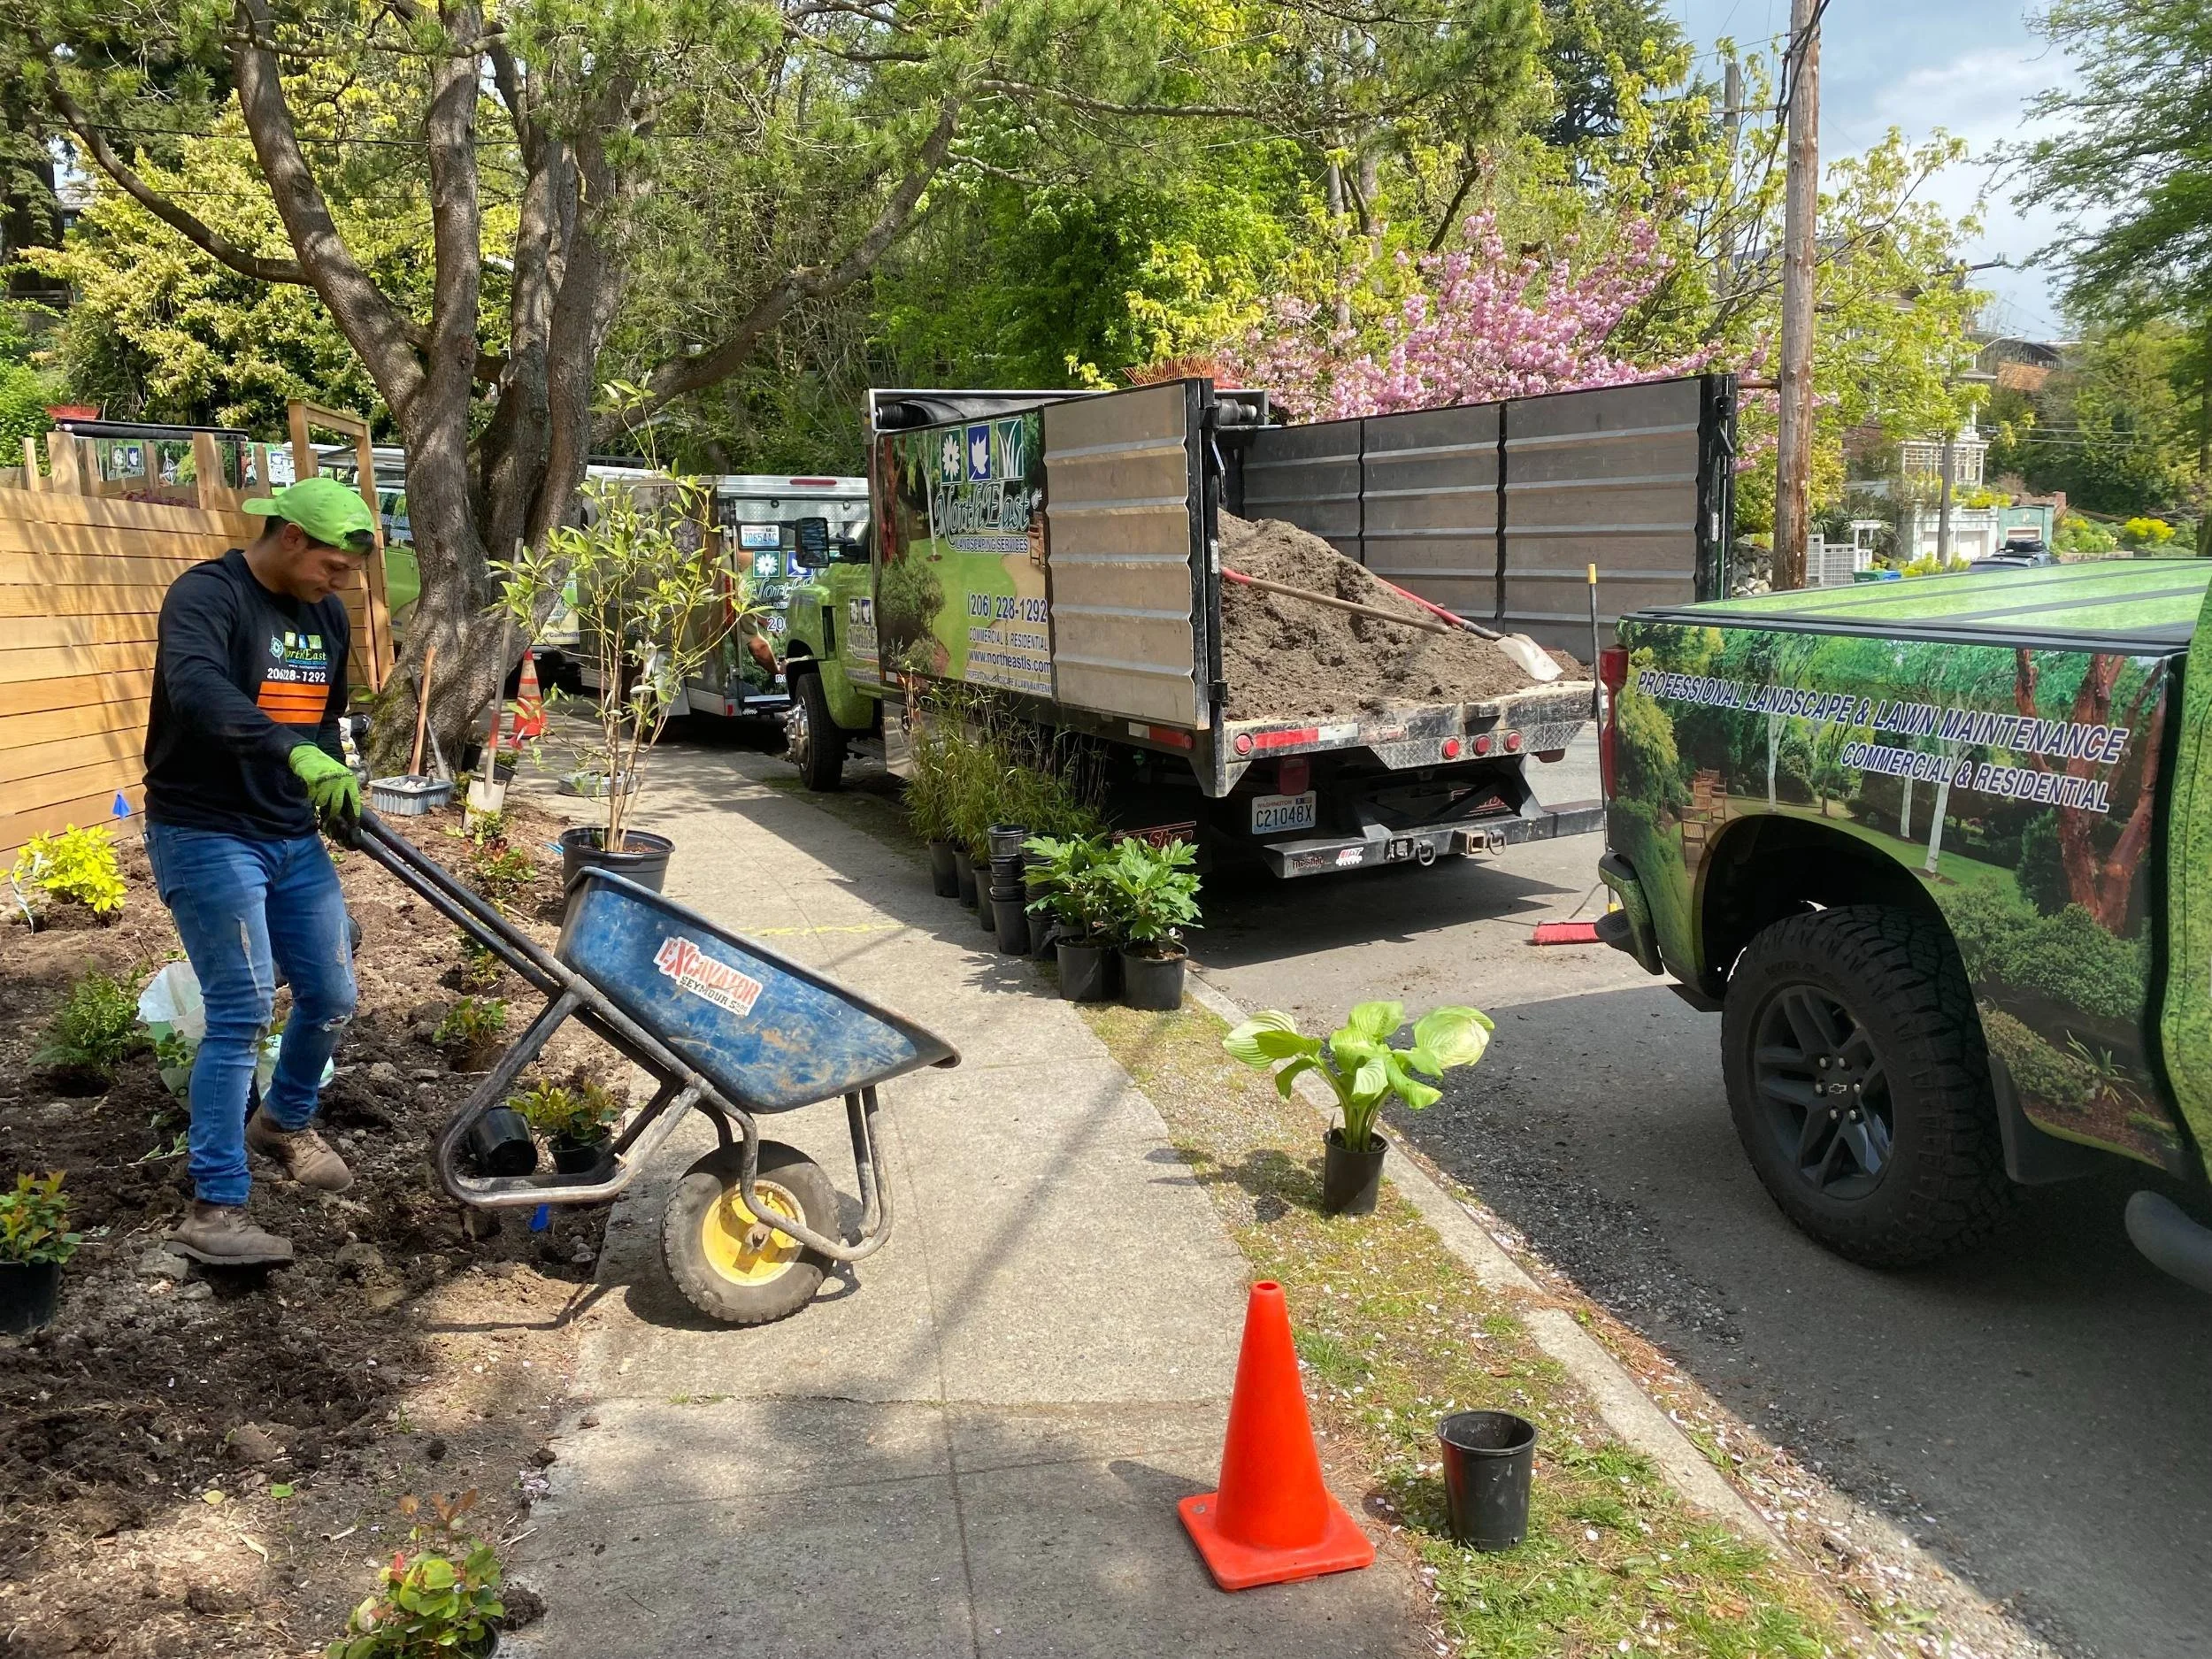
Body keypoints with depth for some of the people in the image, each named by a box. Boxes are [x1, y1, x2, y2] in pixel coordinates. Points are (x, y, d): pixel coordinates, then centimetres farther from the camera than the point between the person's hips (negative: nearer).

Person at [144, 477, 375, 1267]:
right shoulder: (205, 595, -16)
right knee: (243, 1010, -13)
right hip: (205, 835, -7)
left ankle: (284, 1122, 38)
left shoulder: (326, 615, 8)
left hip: (294, 839, 7)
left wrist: (340, 788, 6)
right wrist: (295, 753, -47)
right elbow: (196, 690, -36)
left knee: (331, 998, 10)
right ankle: (215, 1210, -6)